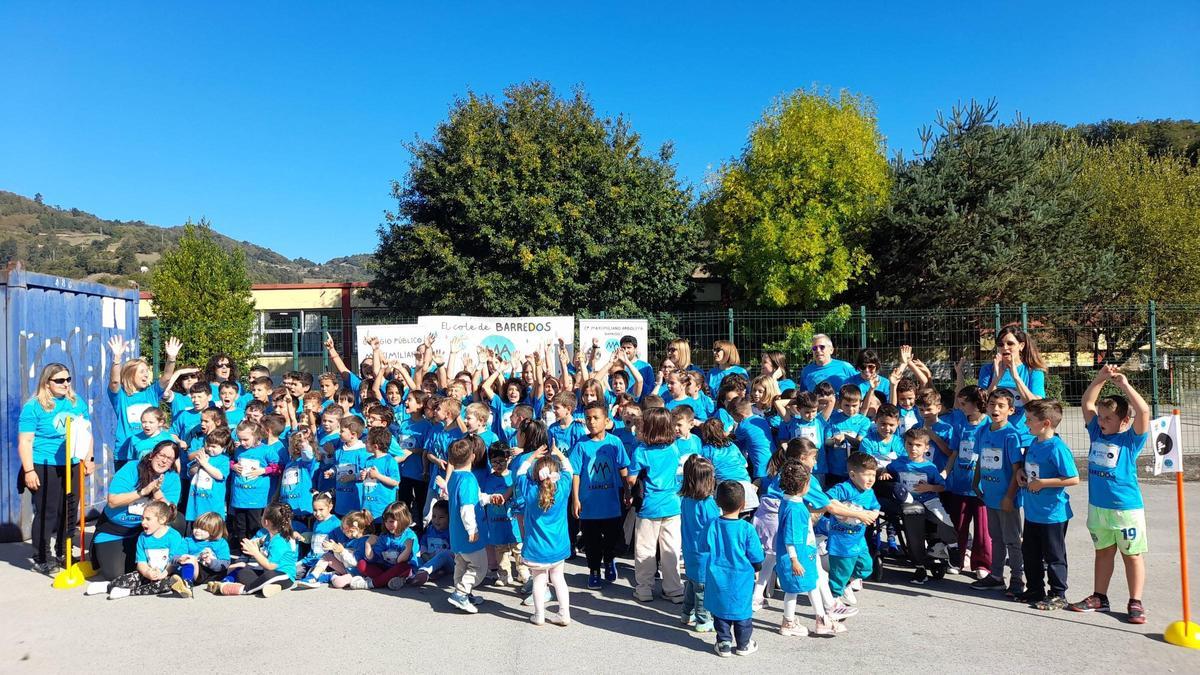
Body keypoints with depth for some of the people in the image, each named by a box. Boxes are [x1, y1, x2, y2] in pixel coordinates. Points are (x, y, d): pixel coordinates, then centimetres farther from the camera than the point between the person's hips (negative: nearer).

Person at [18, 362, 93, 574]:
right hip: (45, 469, -5)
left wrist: (89, 459, 12)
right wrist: (29, 471, -15)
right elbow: (25, 441, -10)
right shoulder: (34, 406, -7)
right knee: (46, 514, -1)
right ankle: (41, 560, 12)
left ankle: (63, 555, 26)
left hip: (72, 468, 5)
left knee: (70, 513, 12)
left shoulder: (77, 402, 8)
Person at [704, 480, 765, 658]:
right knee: (742, 611, 15)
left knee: (720, 611, 15)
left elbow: (707, 549, 3)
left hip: (718, 581, 2)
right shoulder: (747, 529, -17)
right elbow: (756, 560, -9)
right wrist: (755, 568, 13)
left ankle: (724, 644, 22)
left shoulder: (713, 525, -11)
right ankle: (744, 645, 27)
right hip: (741, 581, -2)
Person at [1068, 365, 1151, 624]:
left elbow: (1143, 411, -25)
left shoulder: (1131, 439, -10)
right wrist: (1100, 379, -2)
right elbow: (1087, 403, 7)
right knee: (1103, 552, 16)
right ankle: (1099, 598, 26)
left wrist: (1124, 385, -23)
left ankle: (1135, 603, 17)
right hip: (1097, 506, 5)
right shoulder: (1097, 433, 4)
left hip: (1126, 508, -5)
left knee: (1131, 555, 7)